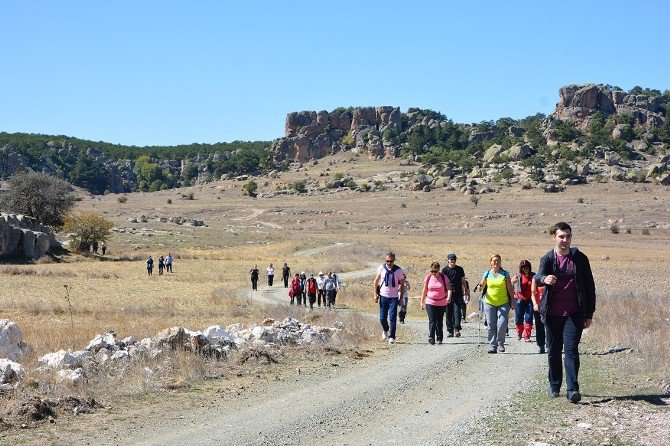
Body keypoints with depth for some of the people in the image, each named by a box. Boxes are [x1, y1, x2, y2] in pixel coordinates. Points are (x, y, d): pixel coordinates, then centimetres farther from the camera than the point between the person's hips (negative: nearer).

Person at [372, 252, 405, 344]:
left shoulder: (399, 270, -5)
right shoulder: (381, 268, -1)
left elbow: (402, 285, 3)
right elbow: (376, 282, 8)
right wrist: (375, 294, 1)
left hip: (394, 297, -2)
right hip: (383, 296, 2)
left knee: (392, 318, -9)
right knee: (382, 318, 7)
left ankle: (392, 337, -2)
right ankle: (385, 330, 36)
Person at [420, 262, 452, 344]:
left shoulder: (444, 277, -4)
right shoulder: (428, 278, 0)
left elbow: (449, 288, -11)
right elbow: (424, 291, 8)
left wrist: (449, 297, -30)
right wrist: (422, 302, 8)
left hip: (442, 303, 0)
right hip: (430, 303, 0)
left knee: (439, 321, 7)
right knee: (432, 320, -13)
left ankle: (439, 339, 16)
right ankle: (431, 337, -20)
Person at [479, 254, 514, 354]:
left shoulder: (505, 274, 3)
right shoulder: (487, 274, 4)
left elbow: (510, 289, 7)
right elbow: (482, 286, 11)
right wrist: (480, 287, -12)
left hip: (503, 303, -1)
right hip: (489, 303, 1)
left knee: (502, 324, -11)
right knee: (491, 325, 0)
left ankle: (500, 344, 5)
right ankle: (492, 345, 8)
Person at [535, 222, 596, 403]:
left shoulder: (580, 258, 2)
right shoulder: (547, 258, 1)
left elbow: (590, 286, 7)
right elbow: (538, 277, -18)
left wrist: (589, 313, 4)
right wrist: (545, 279, -43)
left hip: (574, 313, -1)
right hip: (552, 313, 1)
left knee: (571, 349, -13)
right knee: (553, 351, 10)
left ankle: (572, 389, -16)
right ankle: (554, 386, 25)